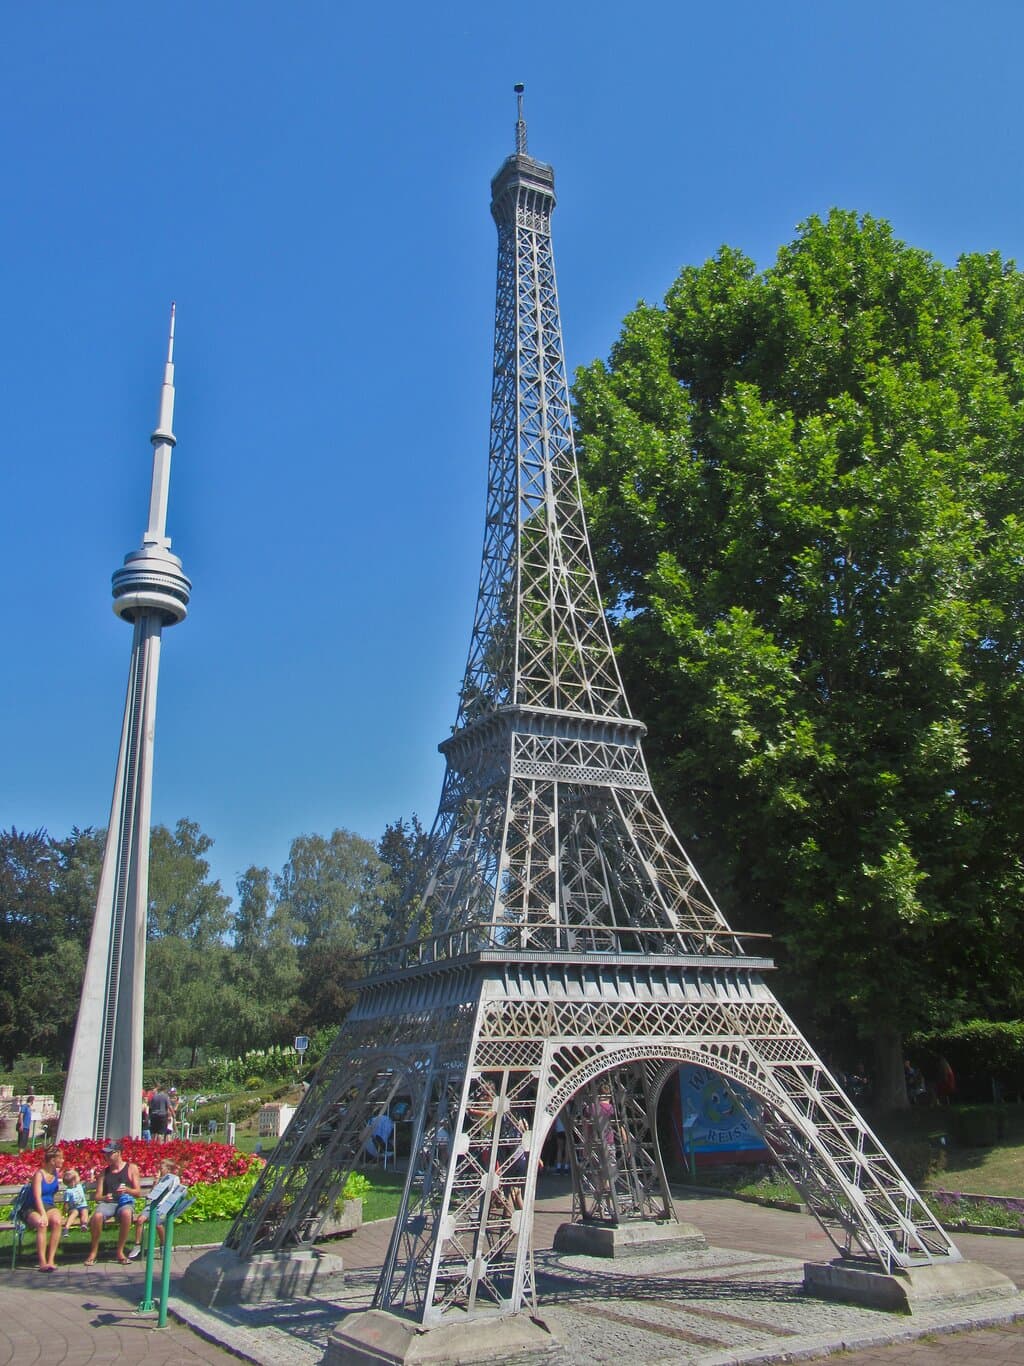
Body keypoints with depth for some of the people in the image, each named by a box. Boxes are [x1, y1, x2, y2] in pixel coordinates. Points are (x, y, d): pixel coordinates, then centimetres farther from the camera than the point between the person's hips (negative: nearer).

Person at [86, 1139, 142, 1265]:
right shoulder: (104, 1172, 16)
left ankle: (120, 1251, -23)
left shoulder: (131, 1168, 9)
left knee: (126, 1213, -38)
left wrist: (127, 1190, -16)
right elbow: (97, 1196, 10)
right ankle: (93, 1252, -16)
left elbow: (138, 1193, 5)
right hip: (107, 1202, 2)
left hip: (125, 1202, -2)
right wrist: (104, 1198, -13)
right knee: (97, 1216, -34)